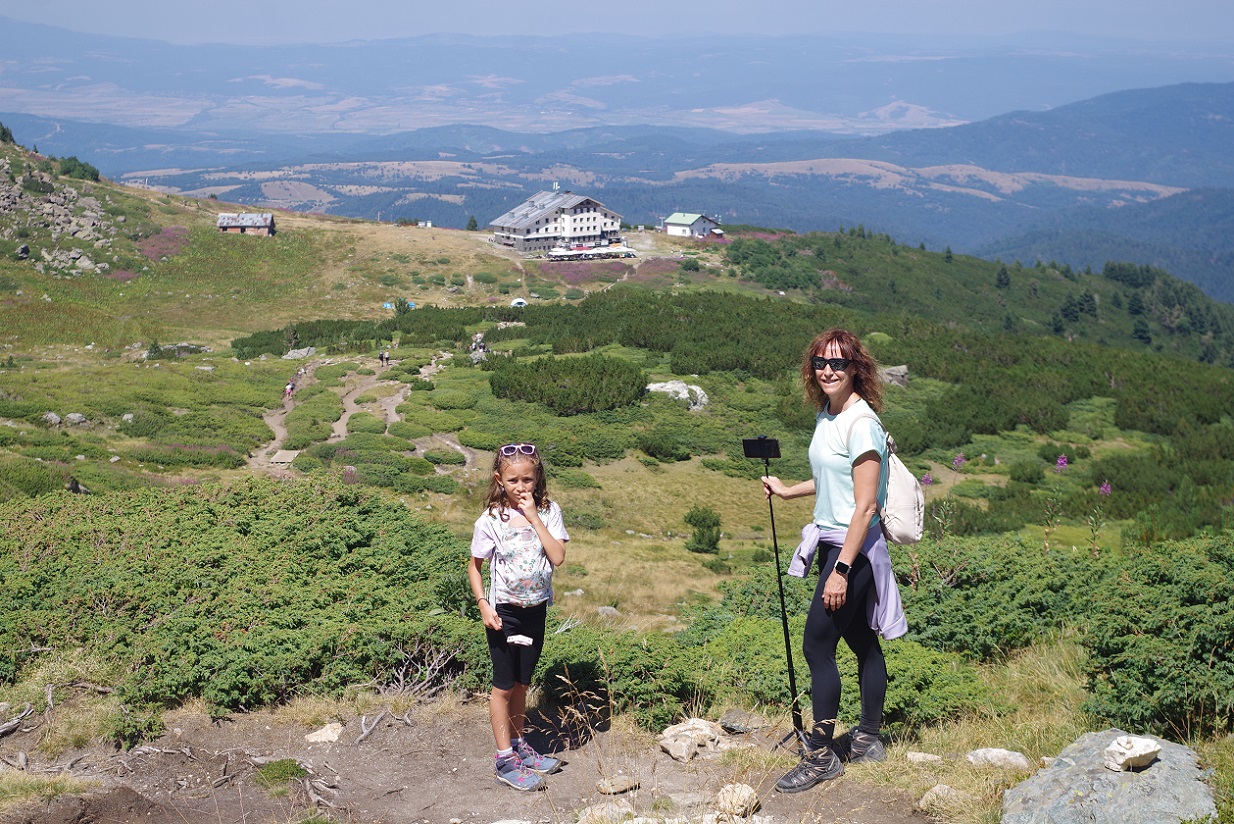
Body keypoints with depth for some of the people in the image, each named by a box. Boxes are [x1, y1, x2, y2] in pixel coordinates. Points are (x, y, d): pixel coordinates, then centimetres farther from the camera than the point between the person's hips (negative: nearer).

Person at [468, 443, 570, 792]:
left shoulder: (548, 512, -6)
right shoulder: (491, 520, -11)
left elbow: (558, 557, -16)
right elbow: (474, 566, -2)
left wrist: (534, 517, -20)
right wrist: (483, 605, -12)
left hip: (535, 609, 3)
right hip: (504, 612, -3)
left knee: (520, 682, 17)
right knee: (504, 685, 4)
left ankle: (519, 745, 32)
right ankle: (505, 760, 10)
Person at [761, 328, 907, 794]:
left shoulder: (861, 424, -19)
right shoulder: (826, 416, 9)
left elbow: (865, 506, -21)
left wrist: (841, 570, -22)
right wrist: (787, 491, 32)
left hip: (854, 549, -9)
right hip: (832, 542, 9)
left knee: (817, 646, -7)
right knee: (862, 642, 16)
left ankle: (821, 755, 0)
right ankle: (868, 739, 25)